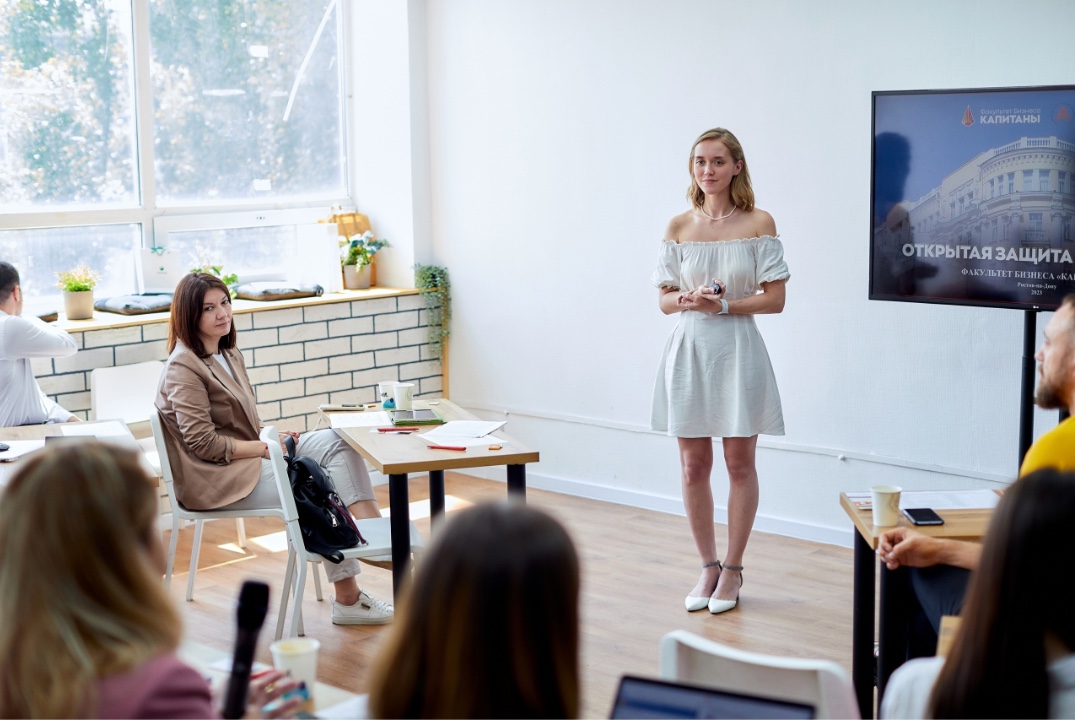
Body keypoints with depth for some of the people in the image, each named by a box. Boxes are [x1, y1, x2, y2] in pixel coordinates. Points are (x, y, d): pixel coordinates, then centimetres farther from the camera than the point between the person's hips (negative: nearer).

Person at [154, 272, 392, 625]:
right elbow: (204, 444, -19)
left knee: (335, 441, -12)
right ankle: (346, 598, -11)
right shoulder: (183, 368, -14)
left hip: (250, 458, 9)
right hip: (217, 478, -8)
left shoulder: (229, 354, 15)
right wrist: (266, 447, -17)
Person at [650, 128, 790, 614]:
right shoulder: (679, 227, 5)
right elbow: (665, 299, 7)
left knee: (739, 463, 5)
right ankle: (708, 567, 21)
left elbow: (775, 299, -5)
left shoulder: (759, 224, -2)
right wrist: (690, 299, -14)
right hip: (689, 349, 3)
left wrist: (724, 304, -16)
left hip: (738, 350, -2)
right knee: (693, 466, 6)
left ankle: (733, 569, 19)